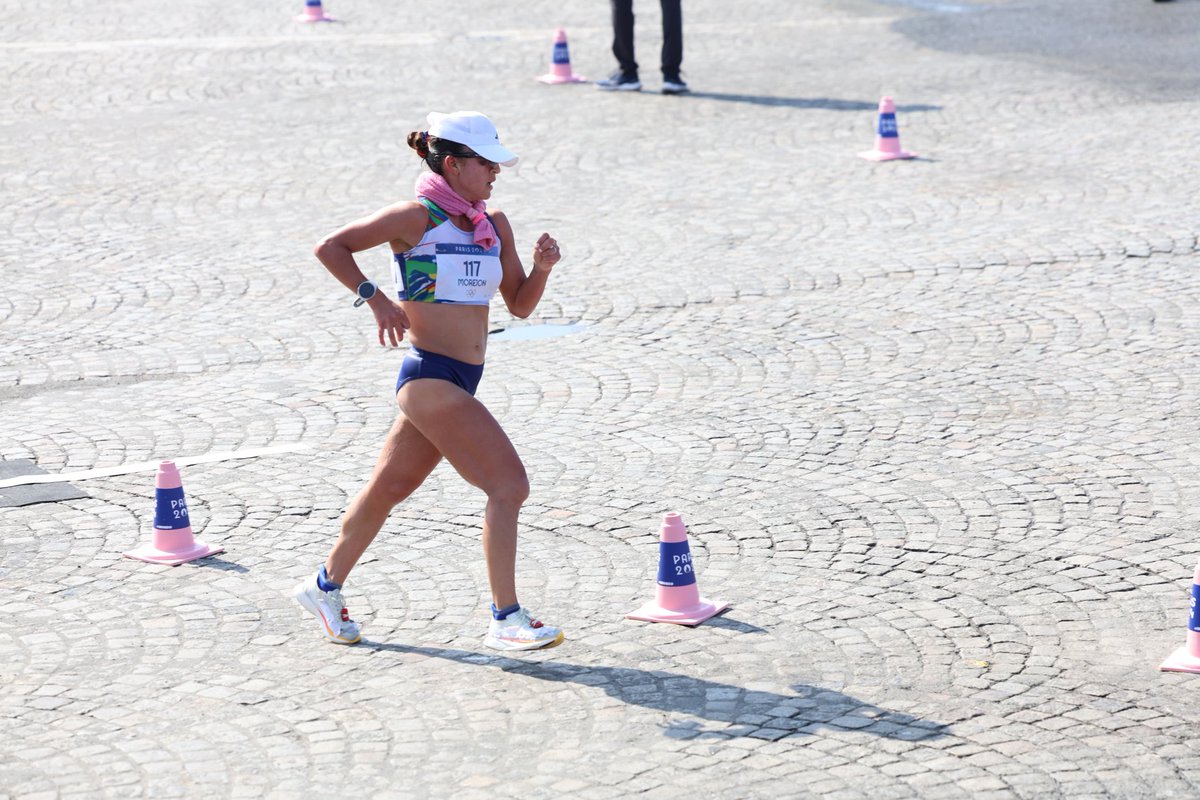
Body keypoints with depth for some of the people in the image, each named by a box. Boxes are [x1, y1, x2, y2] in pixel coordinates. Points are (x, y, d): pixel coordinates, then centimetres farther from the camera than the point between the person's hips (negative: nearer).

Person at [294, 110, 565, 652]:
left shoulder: (494, 226, 10)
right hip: (430, 377, -8)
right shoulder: (417, 218, -10)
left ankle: (326, 587, 36)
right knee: (509, 485, -14)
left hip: (460, 381, 8)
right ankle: (506, 620, -9)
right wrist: (376, 298, -15)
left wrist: (541, 267, -4)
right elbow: (330, 248, -8)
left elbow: (520, 305, 14)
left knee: (389, 487, 20)